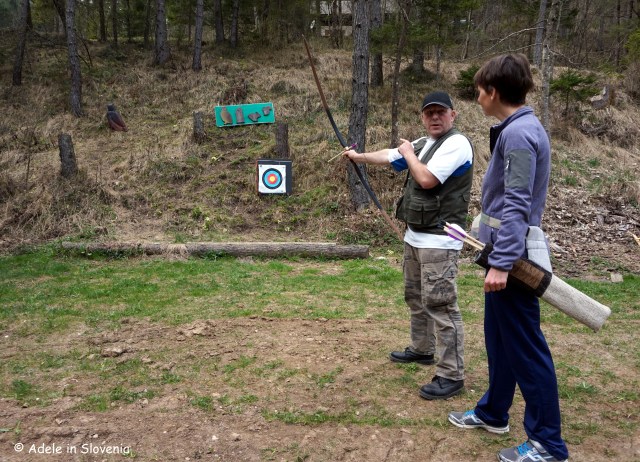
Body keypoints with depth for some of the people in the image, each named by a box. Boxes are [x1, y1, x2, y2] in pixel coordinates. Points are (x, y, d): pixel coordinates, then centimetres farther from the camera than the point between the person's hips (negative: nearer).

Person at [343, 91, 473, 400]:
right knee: (416, 297, 22)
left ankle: (451, 376, -6)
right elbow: (388, 157, 24)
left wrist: (408, 153, -9)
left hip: (439, 241, -10)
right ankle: (421, 349, 41)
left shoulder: (456, 143, -15)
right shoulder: (423, 143, 13)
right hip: (415, 236, 10)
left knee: (440, 305, -11)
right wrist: (359, 157, 20)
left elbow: (426, 179, -24)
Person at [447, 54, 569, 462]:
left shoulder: (519, 134, -18)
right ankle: (493, 412, 36)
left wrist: (501, 261, -25)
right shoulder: (519, 128, 12)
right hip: (506, 251, 10)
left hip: (512, 257, -10)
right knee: (499, 337, 20)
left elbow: (516, 206, -23)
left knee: (525, 346, -1)